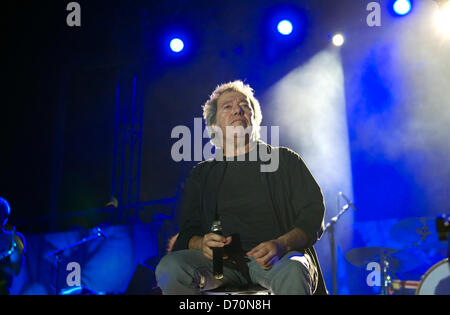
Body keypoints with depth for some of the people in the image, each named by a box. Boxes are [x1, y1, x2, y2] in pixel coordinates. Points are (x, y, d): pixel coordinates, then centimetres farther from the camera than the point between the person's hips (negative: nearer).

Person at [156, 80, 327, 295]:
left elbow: (314, 216, 5)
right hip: (224, 259, 3)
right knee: (170, 267, -27)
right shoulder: (202, 175, 22)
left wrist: (281, 245, -15)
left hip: (281, 256, -2)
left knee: (292, 272, -39)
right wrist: (201, 244, -11)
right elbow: (187, 232, 15)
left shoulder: (284, 160, 16)